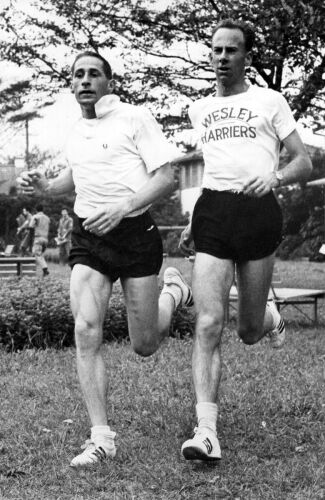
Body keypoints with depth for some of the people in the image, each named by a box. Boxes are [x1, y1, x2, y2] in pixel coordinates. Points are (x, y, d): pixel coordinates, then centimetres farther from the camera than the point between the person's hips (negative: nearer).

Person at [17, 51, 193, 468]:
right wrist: (44, 186, 13)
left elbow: (165, 176, -11)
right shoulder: (74, 132, 14)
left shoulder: (135, 119, -5)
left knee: (144, 345, 4)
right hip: (87, 237, 4)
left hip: (134, 234, -4)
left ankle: (173, 291, 38)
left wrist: (122, 208, -23)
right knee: (86, 332, -14)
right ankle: (101, 437, -8)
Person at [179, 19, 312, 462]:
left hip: (258, 213, -2)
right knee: (208, 325, -13)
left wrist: (275, 177, -16)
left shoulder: (269, 101, 7)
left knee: (248, 332, 6)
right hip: (213, 213, 2)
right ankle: (207, 432, -14)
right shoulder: (199, 110, 19)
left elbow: (305, 164, 6)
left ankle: (269, 317, 44)